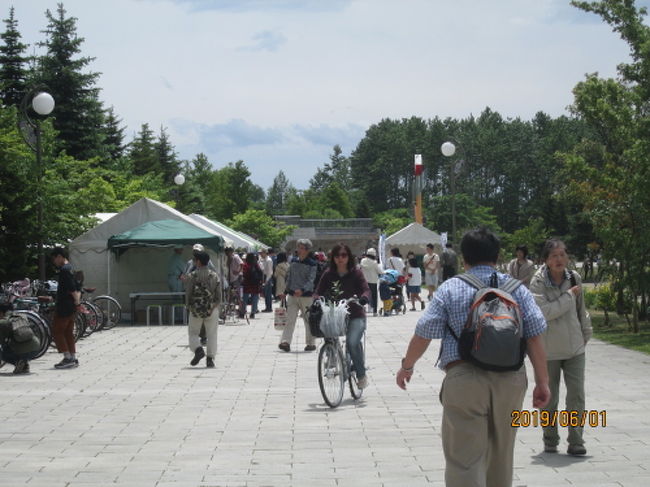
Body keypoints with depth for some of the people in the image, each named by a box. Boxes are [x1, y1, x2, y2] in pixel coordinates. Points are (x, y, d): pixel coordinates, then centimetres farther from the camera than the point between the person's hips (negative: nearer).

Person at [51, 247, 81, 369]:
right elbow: (78, 288, 19)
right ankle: (74, 359, 12)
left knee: (57, 332, -4)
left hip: (63, 307, -10)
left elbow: (72, 288, -23)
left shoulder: (64, 270, -15)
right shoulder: (71, 269, 17)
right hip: (71, 307, 10)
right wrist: (77, 299, 9)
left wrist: (76, 300, -13)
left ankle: (68, 358, -8)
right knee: (69, 333, 12)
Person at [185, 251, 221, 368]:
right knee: (211, 334, 8)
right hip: (212, 310, 2)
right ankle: (210, 359, 3)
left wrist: (189, 306, 11)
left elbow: (188, 293, -3)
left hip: (196, 309, -2)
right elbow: (219, 294, 1)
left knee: (193, 333, 13)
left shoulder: (193, 275, -4)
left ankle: (198, 349, -12)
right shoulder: (215, 275, 3)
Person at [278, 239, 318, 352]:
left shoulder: (312, 264, -6)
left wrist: (302, 290, -30)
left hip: (306, 296, -4)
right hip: (292, 295, 4)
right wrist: (286, 292, 17)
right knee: (290, 319, -6)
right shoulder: (294, 262, 9)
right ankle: (285, 342, -13)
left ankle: (311, 343, 16)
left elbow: (311, 280, -15)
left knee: (308, 320, 6)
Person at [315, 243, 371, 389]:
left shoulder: (355, 273, 0)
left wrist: (364, 297, -33)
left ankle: (361, 375, -7)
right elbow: (319, 292, 3)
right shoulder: (328, 274, 7)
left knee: (352, 342, -25)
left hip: (355, 316, -4)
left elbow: (366, 289, -10)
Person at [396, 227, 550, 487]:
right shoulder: (517, 288, 9)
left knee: (464, 457, -2)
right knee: (501, 455, 20)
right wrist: (542, 382, 6)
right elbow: (535, 338, 2)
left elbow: (423, 334, 1)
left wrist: (406, 366, 16)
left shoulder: (450, 289, 2)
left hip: (464, 379, -3)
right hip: (511, 378, 4)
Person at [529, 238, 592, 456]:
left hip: (574, 348, 3)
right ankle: (550, 441, 24)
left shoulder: (574, 278, 1)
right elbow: (544, 312, -24)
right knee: (549, 399, 9)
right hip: (548, 350, -3)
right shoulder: (538, 282, -11)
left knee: (577, 395, -4)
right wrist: (569, 295, -18)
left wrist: (585, 334, 16)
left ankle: (576, 442, 4)